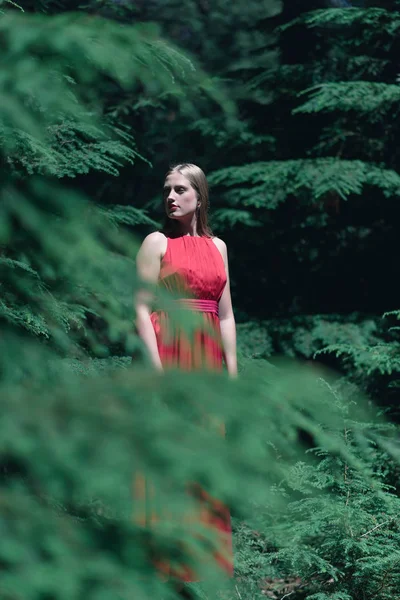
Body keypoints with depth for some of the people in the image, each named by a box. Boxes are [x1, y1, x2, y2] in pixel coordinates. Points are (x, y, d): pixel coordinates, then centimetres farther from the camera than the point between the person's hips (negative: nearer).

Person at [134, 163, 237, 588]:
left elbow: (225, 313, 14)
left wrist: (232, 367, 7)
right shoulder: (157, 242, 0)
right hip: (168, 350, -5)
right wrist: (156, 366, -16)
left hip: (207, 357, 5)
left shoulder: (217, 246, 14)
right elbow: (142, 308, -7)